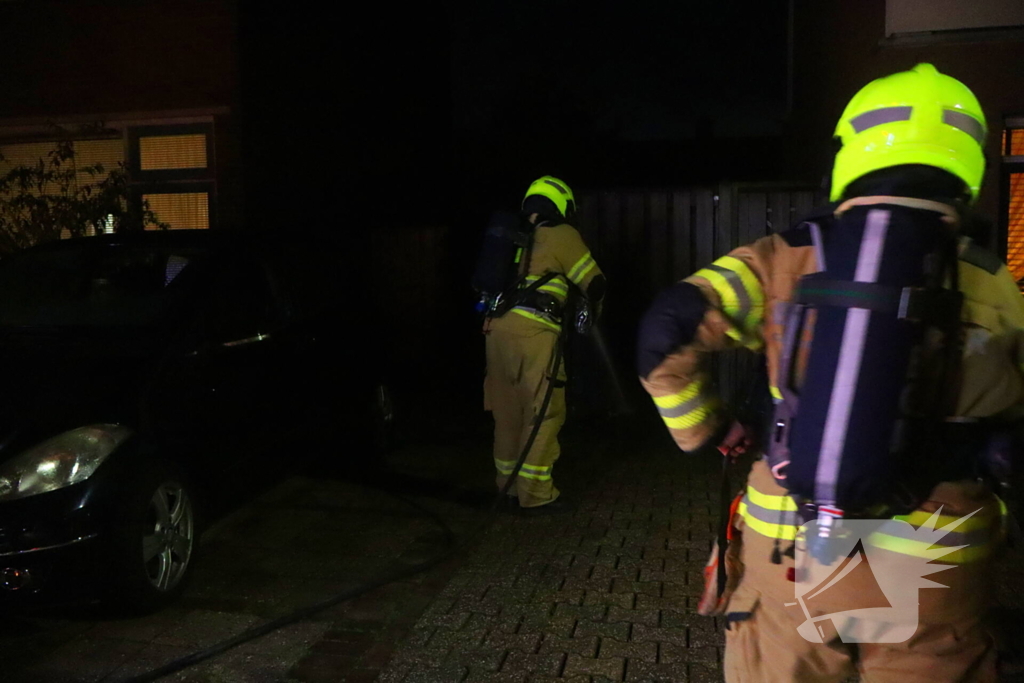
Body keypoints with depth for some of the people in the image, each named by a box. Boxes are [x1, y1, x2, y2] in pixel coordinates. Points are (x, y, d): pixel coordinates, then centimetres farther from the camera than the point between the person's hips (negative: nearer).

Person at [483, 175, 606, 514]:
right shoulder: (561, 235, 4)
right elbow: (594, 284, 5)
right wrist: (593, 309, 25)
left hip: (497, 328, 7)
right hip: (533, 331, -7)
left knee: (508, 411, 14)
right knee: (544, 413, 0)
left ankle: (510, 487, 23)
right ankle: (536, 494, 2)